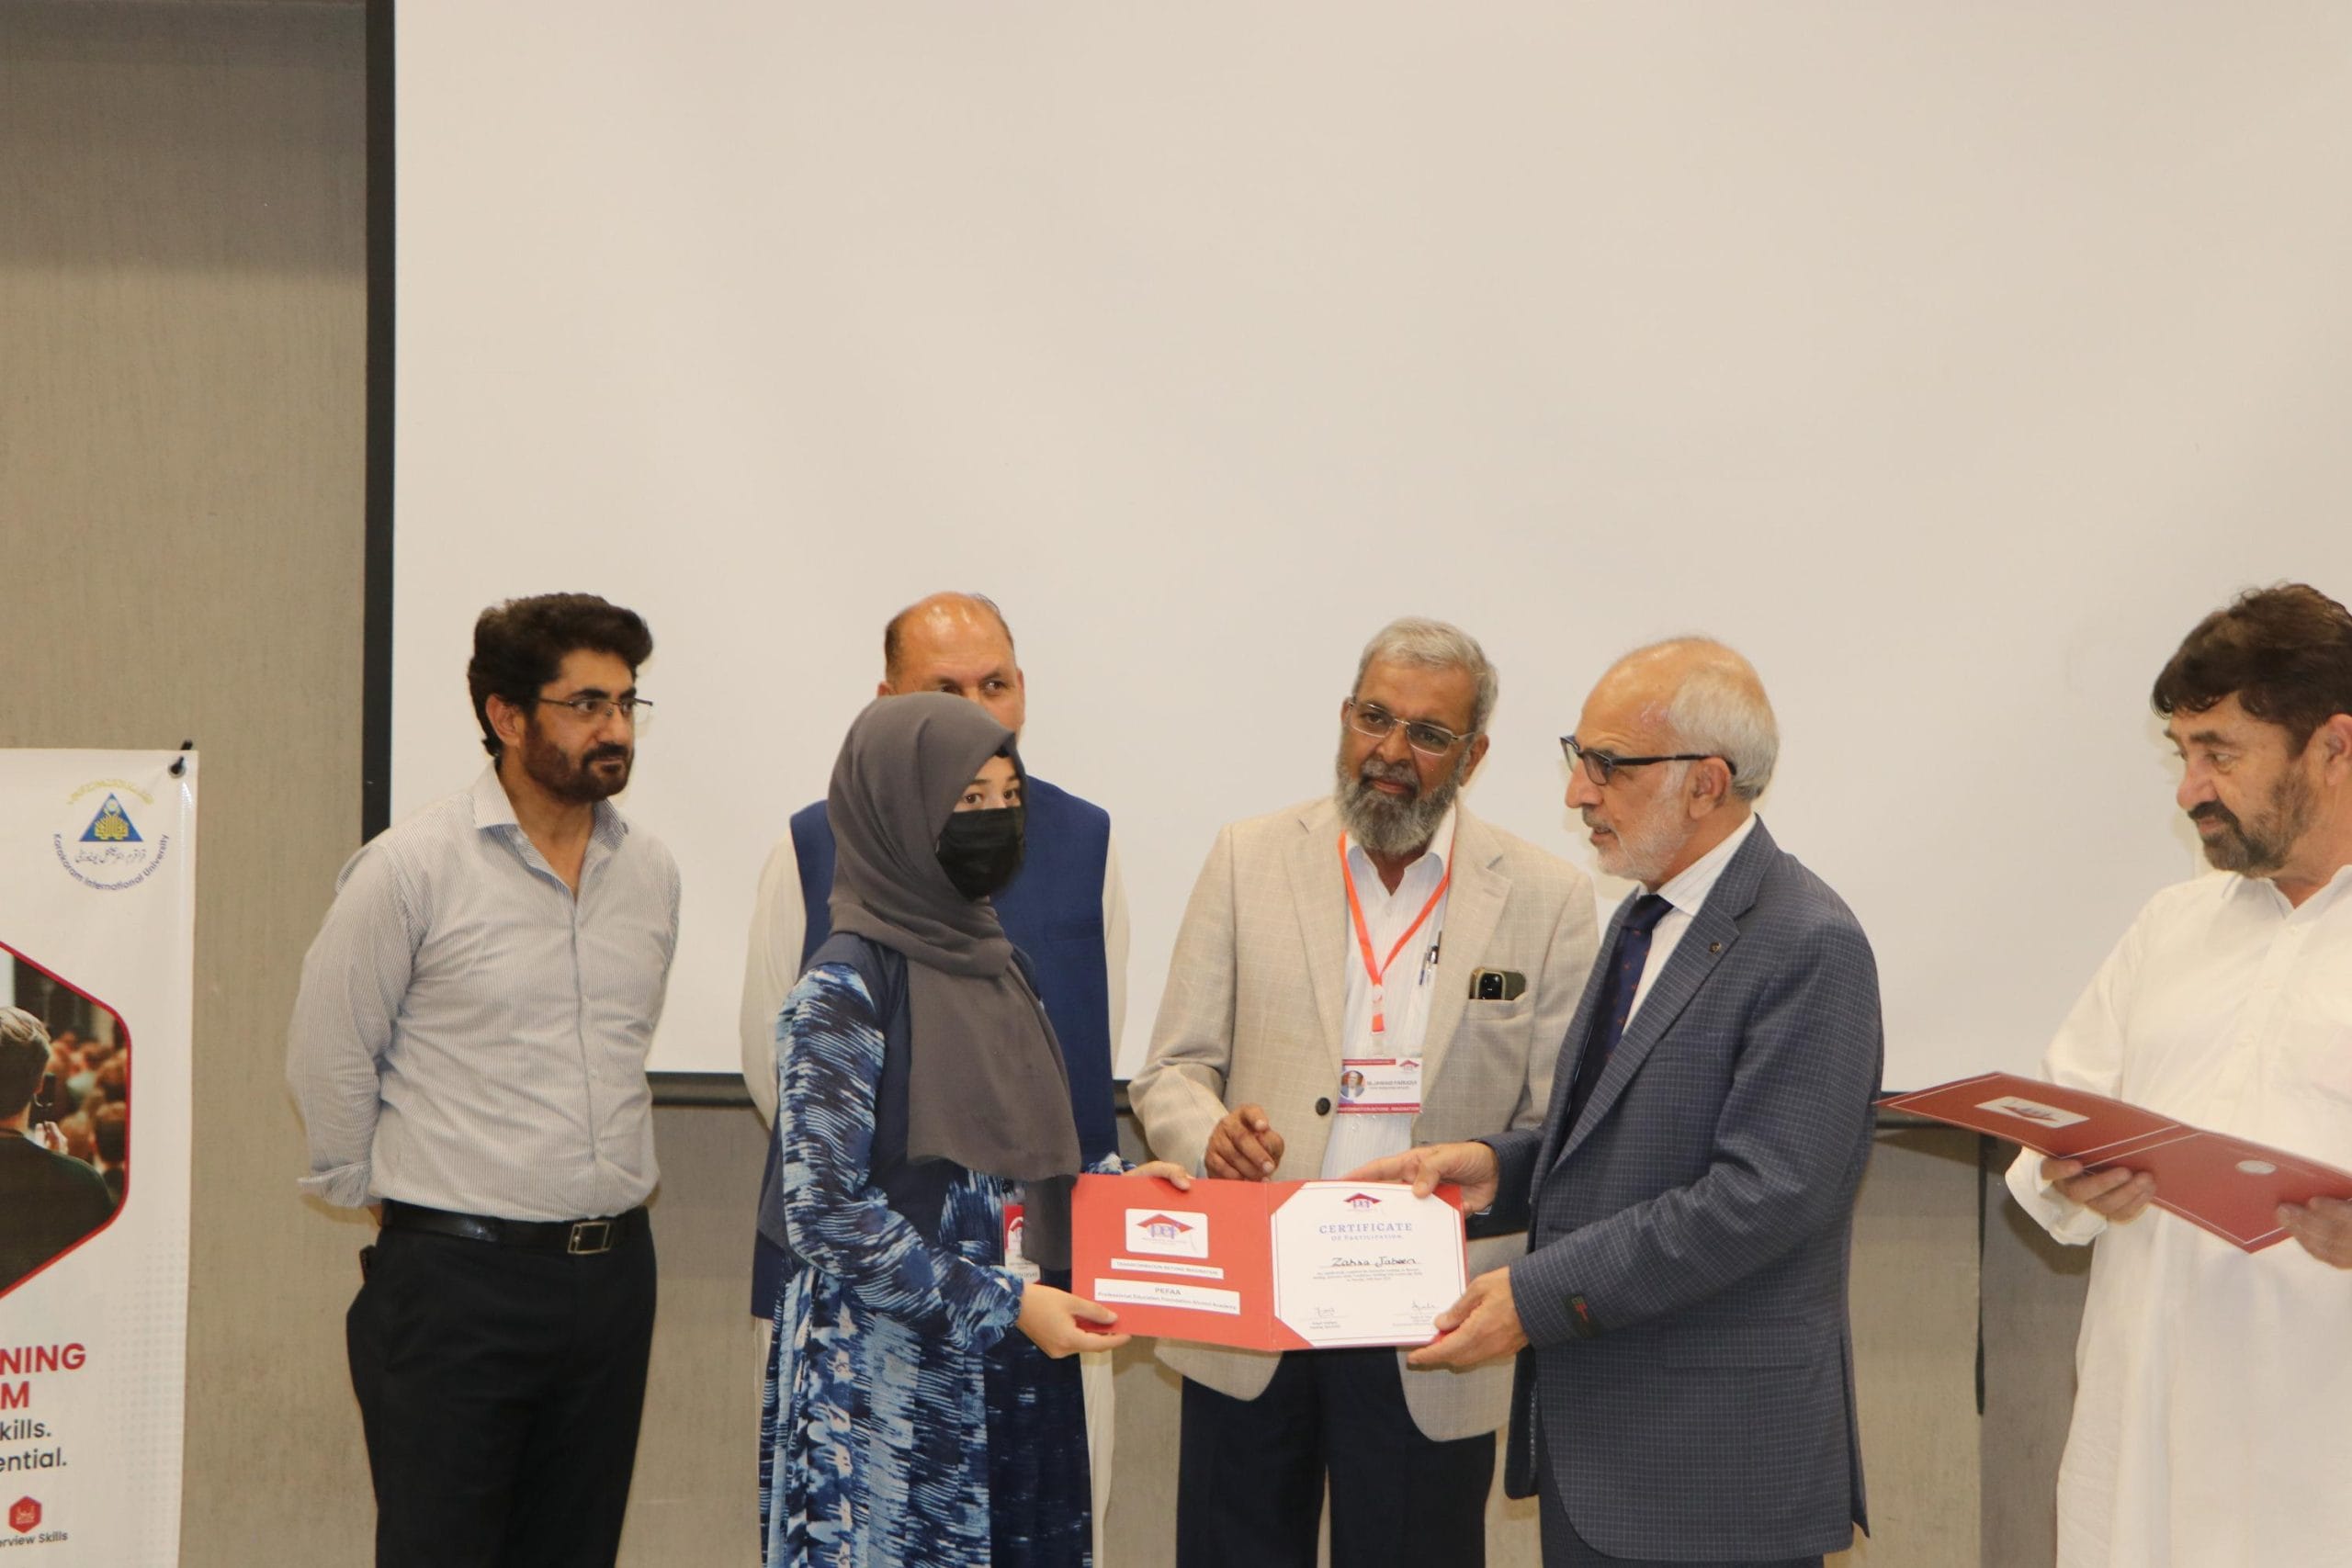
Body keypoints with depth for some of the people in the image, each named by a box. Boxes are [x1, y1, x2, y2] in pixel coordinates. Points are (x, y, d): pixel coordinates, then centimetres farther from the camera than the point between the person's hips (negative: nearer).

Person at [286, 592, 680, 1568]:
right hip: (458, 1278, -5)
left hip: (614, 1270, 5)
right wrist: (390, 1201, 5)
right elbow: (327, 1058, -2)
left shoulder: (651, 872, 8)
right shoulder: (409, 870, -9)